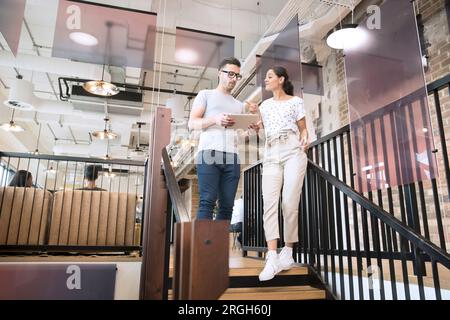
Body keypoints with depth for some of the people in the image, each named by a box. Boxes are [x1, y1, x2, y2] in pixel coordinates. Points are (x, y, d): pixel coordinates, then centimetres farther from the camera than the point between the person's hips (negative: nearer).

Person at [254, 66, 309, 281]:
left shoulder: (295, 101, 13)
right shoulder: (264, 105, 23)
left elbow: (303, 129, 11)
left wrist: (304, 139, -10)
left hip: (293, 151, -3)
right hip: (271, 154, 3)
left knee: (290, 202, -9)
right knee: (269, 202, -13)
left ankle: (288, 252, 6)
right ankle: (272, 257, -17)